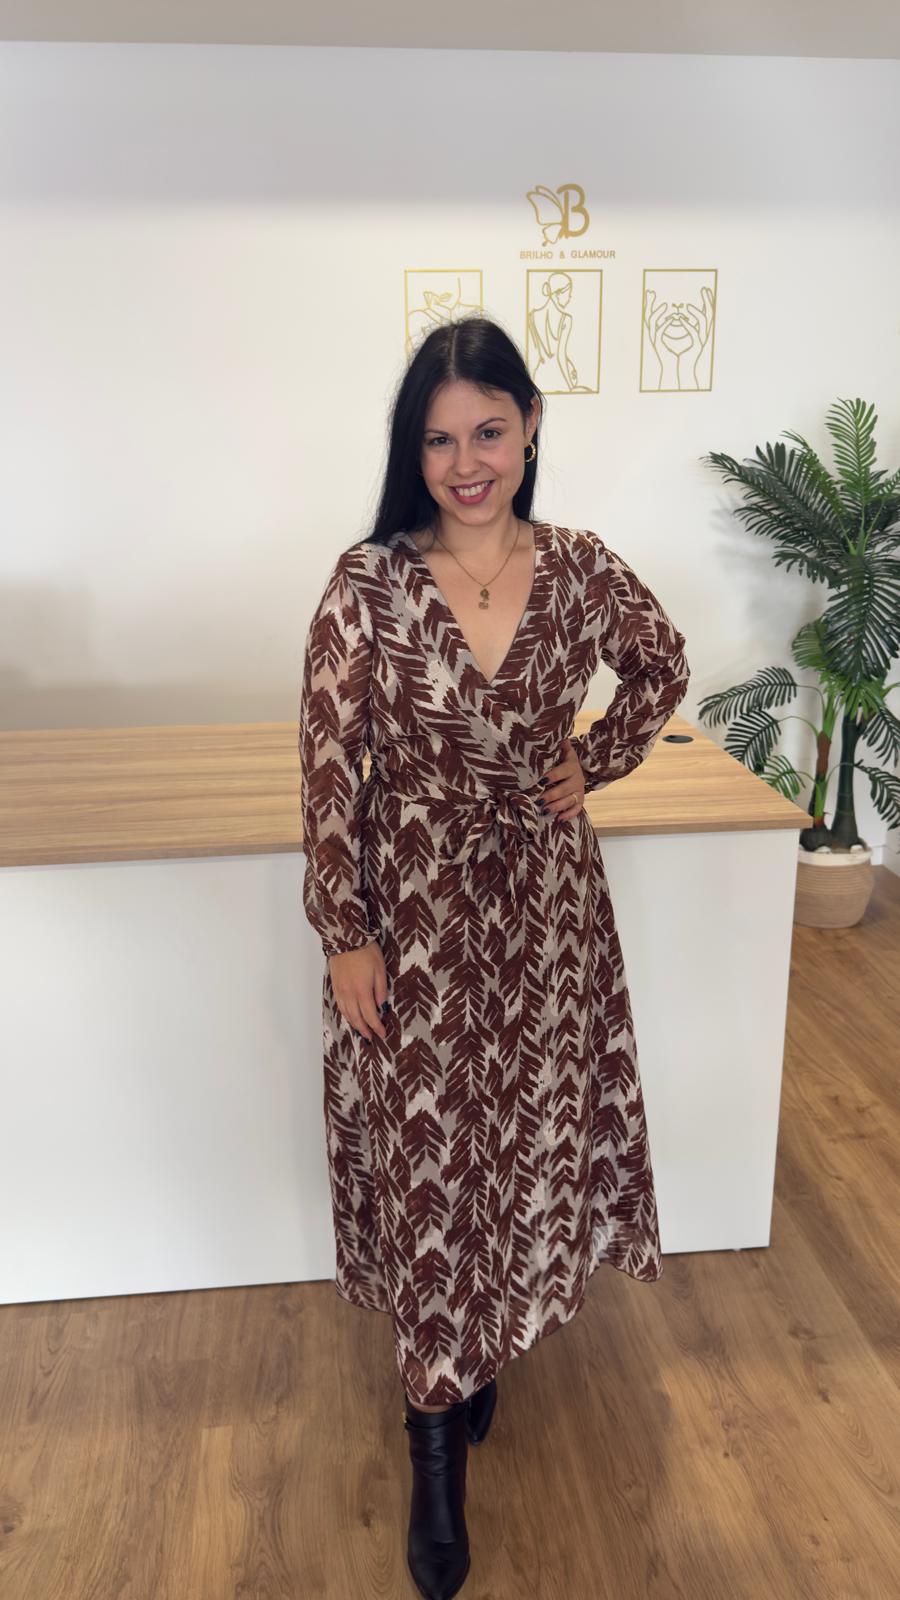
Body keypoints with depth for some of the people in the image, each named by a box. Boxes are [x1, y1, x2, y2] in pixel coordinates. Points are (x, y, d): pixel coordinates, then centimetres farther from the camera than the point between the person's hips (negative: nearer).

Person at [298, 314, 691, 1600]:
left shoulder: (583, 568, -5)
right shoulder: (368, 582, -13)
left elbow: (663, 668, 15)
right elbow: (329, 769, -10)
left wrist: (596, 764, 2)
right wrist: (346, 935, -10)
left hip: (546, 901, 3)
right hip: (414, 903, -2)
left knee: (532, 1133, 16)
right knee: (425, 1155, 7)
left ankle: (490, 1338, 46)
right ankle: (438, 1438, 28)